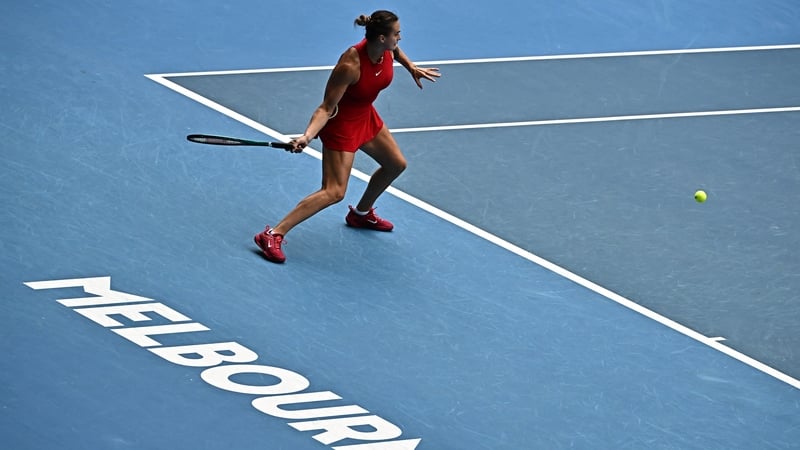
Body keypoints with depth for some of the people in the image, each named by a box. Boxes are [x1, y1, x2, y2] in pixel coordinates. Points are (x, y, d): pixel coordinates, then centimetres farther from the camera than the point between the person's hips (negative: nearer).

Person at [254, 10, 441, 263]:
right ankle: (272, 235, -17)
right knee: (334, 192, -15)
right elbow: (326, 108, -31)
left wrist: (412, 68, 17)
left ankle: (361, 214, 47)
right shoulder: (350, 65, -37)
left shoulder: (386, 50, -16)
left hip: (366, 117, 9)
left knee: (396, 164, 24)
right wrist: (307, 136, -43)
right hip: (341, 124, -9)